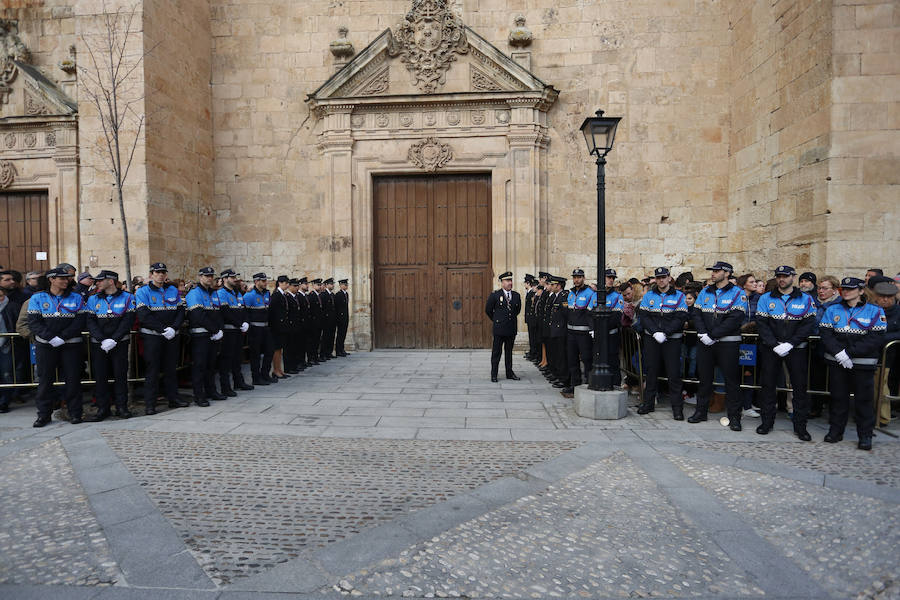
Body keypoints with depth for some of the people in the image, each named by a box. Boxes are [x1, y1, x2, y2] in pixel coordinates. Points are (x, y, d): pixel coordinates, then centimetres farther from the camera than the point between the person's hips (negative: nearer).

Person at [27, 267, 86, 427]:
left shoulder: (76, 298, 6)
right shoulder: (37, 298, 5)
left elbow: (80, 322, -3)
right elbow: (34, 322, -4)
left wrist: (62, 337, -14)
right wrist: (51, 338, -16)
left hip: (71, 344, 0)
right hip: (45, 345, 0)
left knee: (73, 378, 1)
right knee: (45, 379, 4)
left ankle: (75, 412, 10)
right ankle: (44, 414, 15)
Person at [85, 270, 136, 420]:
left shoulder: (127, 298, 0)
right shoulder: (93, 299, 8)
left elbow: (128, 321, -7)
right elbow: (91, 322, 0)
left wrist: (113, 340, -15)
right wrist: (103, 340, -14)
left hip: (120, 343, -2)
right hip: (98, 344, 2)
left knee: (120, 374, 1)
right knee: (100, 376, 4)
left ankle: (121, 406, 10)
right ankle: (103, 408, 13)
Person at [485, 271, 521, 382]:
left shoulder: (516, 295, 6)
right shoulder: (494, 296, -6)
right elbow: (488, 310, 5)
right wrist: (496, 320, 8)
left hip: (512, 328, 4)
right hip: (499, 328, -4)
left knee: (509, 351, 13)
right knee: (496, 352, 1)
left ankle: (509, 373, 21)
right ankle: (494, 374, 8)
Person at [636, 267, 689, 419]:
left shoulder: (679, 296, 1)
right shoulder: (648, 296, 7)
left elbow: (680, 318, -8)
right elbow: (643, 316, -1)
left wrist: (665, 333, -17)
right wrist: (655, 332, -14)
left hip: (672, 340, -2)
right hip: (651, 339, 2)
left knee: (674, 372, -2)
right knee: (651, 371, 9)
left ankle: (677, 407, 6)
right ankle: (648, 402, 19)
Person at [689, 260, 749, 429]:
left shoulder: (738, 293, -5)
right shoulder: (705, 292, 10)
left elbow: (735, 319, -15)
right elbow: (697, 314, 5)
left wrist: (713, 335, -19)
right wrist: (703, 333, -13)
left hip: (728, 343, -4)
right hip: (705, 342, 4)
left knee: (731, 378, 2)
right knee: (704, 377, 12)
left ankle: (734, 416, 11)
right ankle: (701, 411, 23)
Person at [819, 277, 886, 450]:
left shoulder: (875, 311, -1)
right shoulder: (832, 310, 7)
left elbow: (875, 339, -10)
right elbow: (825, 334, -1)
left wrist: (849, 352, -18)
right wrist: (838, 352, -16)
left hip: (863, 363, -2)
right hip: (837, 362, 2)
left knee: (863, 398, 3)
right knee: (838, 396, 11)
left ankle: (865, 436, 14)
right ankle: (835, 430, 22)